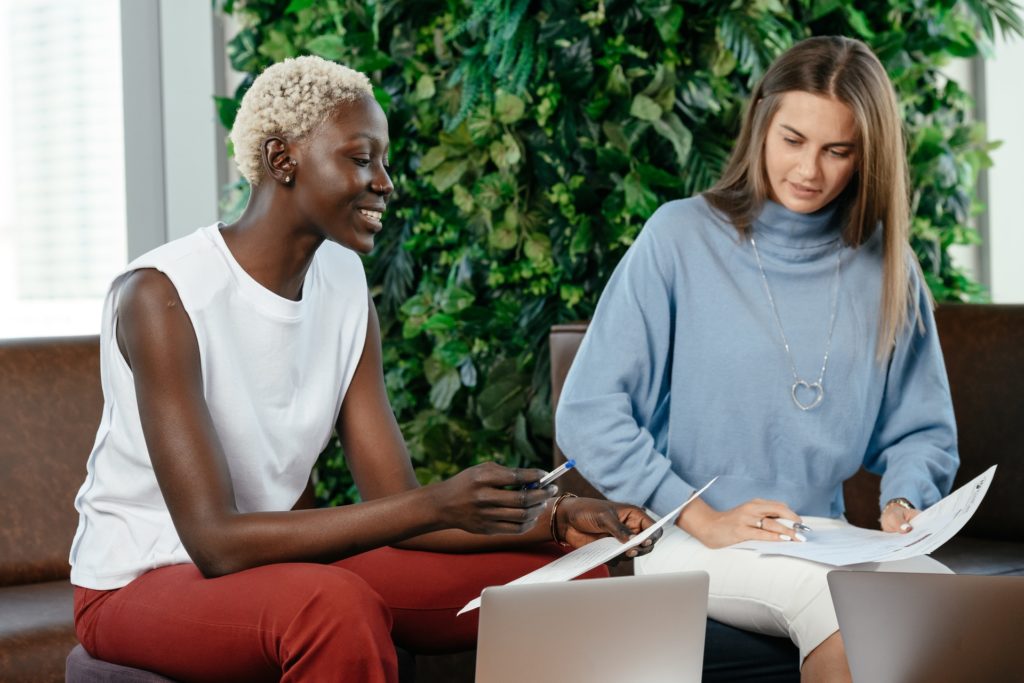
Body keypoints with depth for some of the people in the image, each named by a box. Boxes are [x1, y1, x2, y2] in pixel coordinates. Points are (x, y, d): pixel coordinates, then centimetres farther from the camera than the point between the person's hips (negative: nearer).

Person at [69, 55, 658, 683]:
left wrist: (555, 519, -20)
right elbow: (216, 541, -29)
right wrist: (437, 506, -36)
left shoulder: (345, 284, 0)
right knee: (338, 606, -40)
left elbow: (396, 506, -3)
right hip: (143, 583, -7)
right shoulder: (161, 296, -22)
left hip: (282, 558, 7)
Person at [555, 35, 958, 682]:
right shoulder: (681, 236, -3)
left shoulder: (885, 269, 9)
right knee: (829, 591, -34)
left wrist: (903, 503, -6)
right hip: (689, 541, -3)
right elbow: (587, 414, -6)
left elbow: (923, 433, 17)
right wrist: (704, 521, -13)